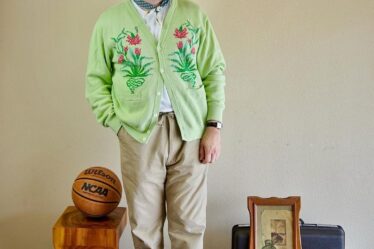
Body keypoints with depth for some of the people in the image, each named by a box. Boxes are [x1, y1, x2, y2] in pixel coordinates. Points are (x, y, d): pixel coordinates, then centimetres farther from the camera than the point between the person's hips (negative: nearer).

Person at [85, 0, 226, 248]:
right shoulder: (109, 21, 5)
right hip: (139, 133, 0)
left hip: (190, 130, 1)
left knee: (189, 223, 5)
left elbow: (215, 71, 9)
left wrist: (213, 125, 0)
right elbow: (96, 81, 8)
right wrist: (118, 125, -3)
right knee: (145, 223, 8)